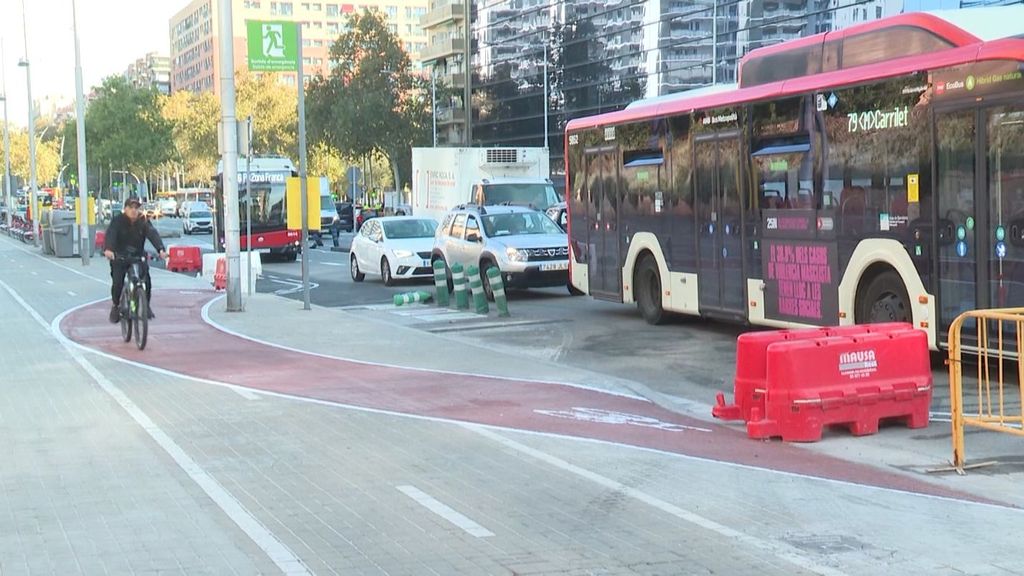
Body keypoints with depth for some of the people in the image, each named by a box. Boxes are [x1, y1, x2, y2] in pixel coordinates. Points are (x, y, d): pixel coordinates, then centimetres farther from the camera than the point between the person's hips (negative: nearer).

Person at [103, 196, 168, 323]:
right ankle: (115, 306, 10)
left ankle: (146, 305, 8)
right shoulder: (117, 221, -13)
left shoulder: (143, 221, -7)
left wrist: (161, 249, -43)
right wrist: (108, 249, -51)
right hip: (119, 257, -1)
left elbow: (153, 234, -23)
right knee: (117, 283, -15)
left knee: (147, 280, -15)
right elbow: (111, 234, -30)